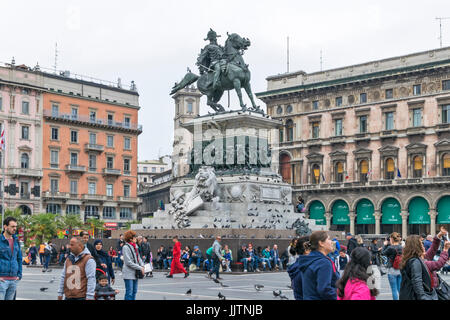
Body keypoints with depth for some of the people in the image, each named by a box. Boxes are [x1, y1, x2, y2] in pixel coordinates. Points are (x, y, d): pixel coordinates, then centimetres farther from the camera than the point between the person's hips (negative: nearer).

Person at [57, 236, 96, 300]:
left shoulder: (88, 259, -8)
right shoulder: (68, 259, 13)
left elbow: (91, 279, -14)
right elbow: (63, 277, 18)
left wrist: (89, 297, -18)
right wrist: (60, 293, 15)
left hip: (82, 297, -7)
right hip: (68, 297, 7)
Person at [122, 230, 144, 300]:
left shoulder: (135, 246, 11)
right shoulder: (126, 247, -13)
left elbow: (138, 257, 16)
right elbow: (128, 262, -18)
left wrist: (142, 266, -2)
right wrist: (140, 268, -15)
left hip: (135, 273, 8)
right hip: (129, 274, -8)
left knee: (134, 291, 13)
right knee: (129, 292, -7)